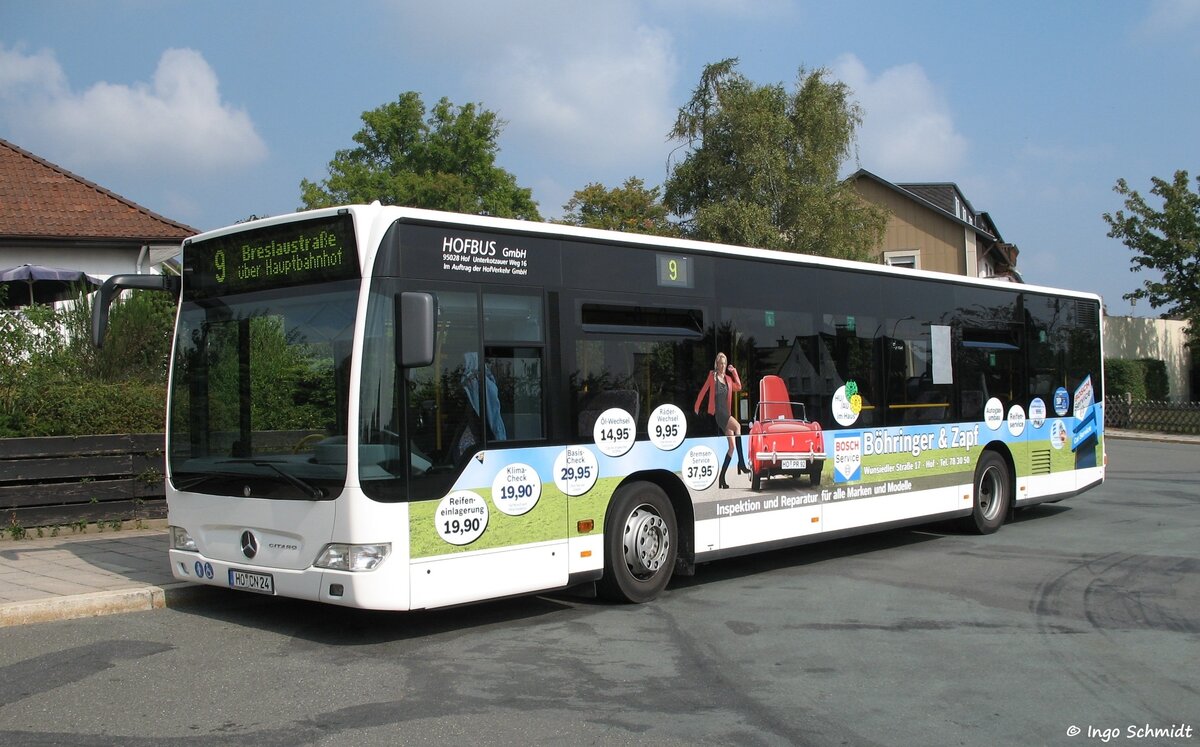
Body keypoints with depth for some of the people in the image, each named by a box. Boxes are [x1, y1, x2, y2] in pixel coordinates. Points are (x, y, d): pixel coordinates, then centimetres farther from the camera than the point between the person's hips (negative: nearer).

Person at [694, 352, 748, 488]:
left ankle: (722, 477, 2)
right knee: (737, 426, -31)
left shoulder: (728, 378, 19)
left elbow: (738, 387, 13)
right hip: (718, 412, -7)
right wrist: (696, 407, 5)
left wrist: (734, 372, 12)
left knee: (732, 446, -2)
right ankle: (741, 463, -34)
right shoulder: (712, 376, 4)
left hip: (726, 413, 7)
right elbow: (703, 391, 5)